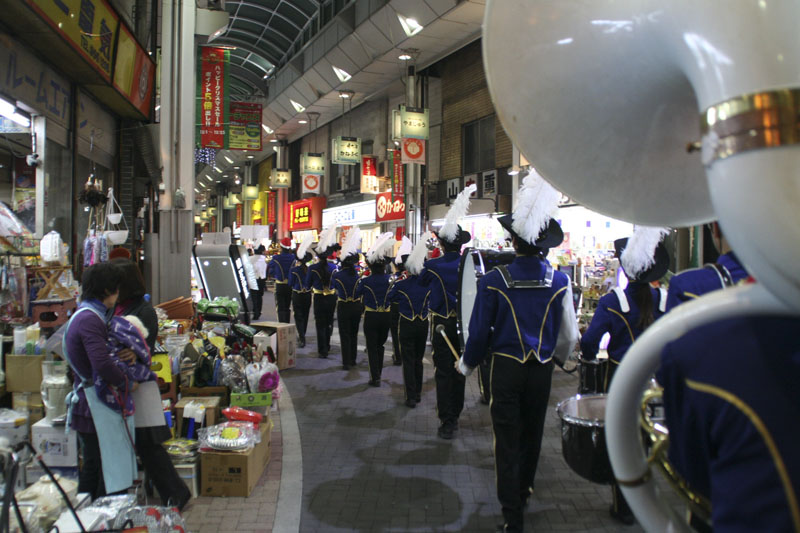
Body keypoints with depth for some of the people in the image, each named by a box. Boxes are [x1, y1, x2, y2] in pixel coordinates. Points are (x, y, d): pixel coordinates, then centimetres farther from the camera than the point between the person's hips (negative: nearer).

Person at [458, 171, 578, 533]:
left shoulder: (493, 281, -14)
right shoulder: (560, 282, -7)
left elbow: (479, 332, -9)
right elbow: (569, 335, 1)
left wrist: (467, 365, 9)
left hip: (506, 367, -3)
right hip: (542, 369, 3)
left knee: (507, 438, 6)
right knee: (532, 432, 20)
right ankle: (523, 493, 41)